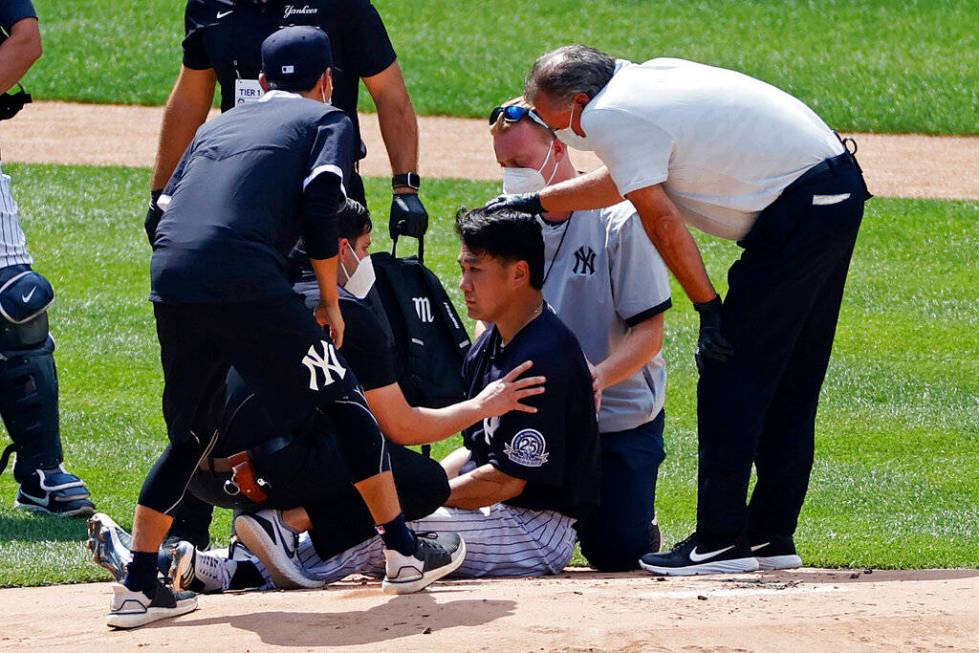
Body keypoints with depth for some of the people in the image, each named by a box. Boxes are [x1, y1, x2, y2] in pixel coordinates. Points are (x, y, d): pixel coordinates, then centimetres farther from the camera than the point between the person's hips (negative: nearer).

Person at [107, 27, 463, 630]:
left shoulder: (218, 125, 32)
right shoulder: (328, 120, 16)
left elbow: (167, 207, 22)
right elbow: (320, 206, -1)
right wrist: (330, 302, 7)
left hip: (170, 280, 5)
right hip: (246, 280, -5)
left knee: (191, 433, 19)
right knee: (343, 399, 10)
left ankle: (138, 586, 14)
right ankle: (403, 552, 10)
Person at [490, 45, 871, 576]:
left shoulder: (609, 116, -12)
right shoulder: (643, 79, 16)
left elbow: (661, 221, -13)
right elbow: (625, 181, 29)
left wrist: (708, 309, -9)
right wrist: (533, 204, 37)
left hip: (798, 210, -10)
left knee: (731, 377, -6)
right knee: (788, 387, 14)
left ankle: (722, 540, -5)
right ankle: (772, 536, 19)